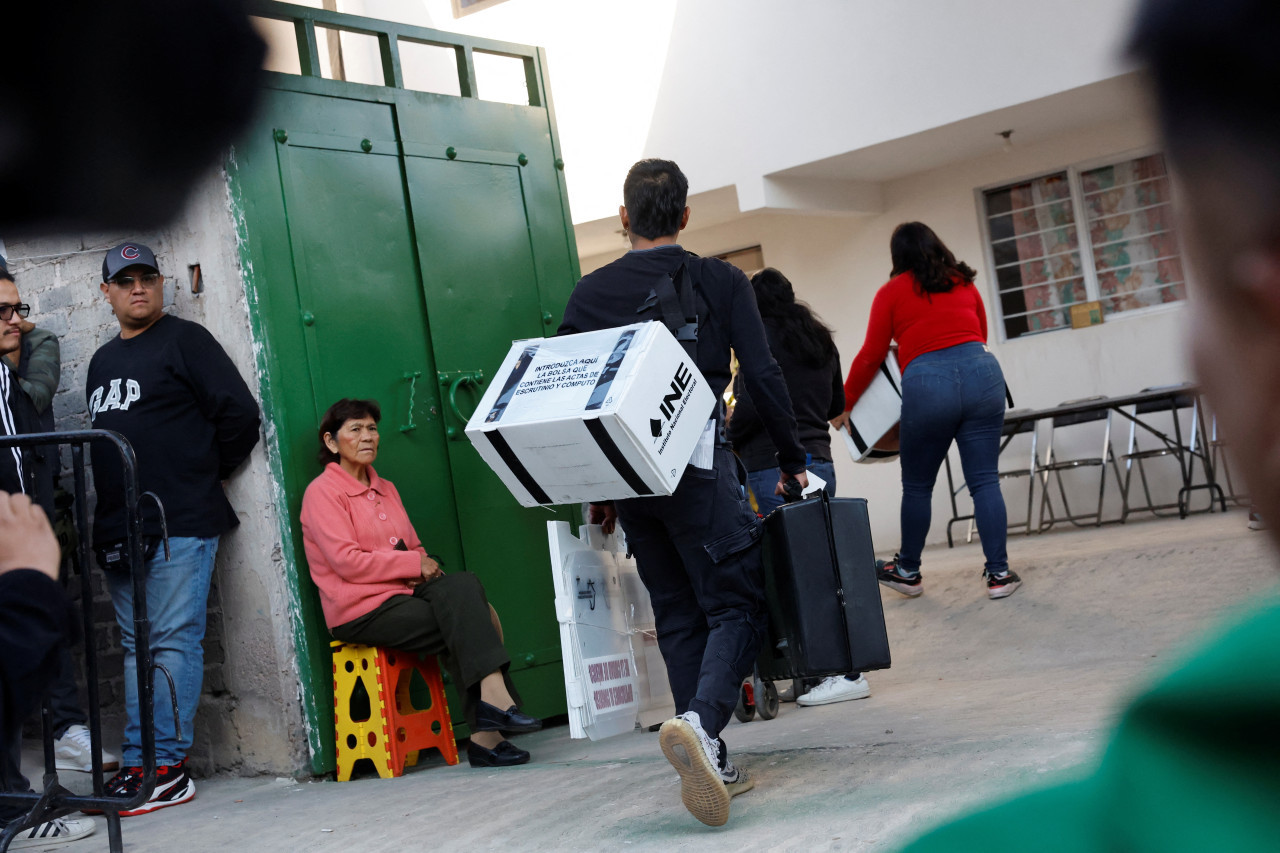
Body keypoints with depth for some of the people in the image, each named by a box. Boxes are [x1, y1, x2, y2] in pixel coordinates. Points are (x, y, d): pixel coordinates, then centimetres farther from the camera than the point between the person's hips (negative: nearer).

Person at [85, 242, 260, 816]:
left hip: (179, 523, -7)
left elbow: (240, 415, -6)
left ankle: (168, 767, -7)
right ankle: (136, 765, 11)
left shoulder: (185, 340, -1)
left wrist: (210, 473, 2)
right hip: (118, 530, 7)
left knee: (174, 640, -8)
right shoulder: (102, 362, 21)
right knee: (135, 646, 8)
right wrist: (107, 520, 15)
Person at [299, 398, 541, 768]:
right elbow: (347, 562, -13)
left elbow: (414, 547, 23)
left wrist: (425, 565, -2)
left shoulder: (385, 489, 22)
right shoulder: (322, 492, -2)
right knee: (460, 625, -24)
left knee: (463, 583, -23)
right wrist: (415, 564, -12)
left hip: (402, 595, 6)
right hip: (362, 610, -6)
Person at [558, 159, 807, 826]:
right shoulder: (721, 281, 3)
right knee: (736, 605, 1)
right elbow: (763, 377, -3)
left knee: (677, 616, 14)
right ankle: (700, 722, -26)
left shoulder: (589, 294, 9)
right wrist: (791, 462, 6)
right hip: (699, 467, -3)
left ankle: (710, 762, 13)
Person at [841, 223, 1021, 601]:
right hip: (981, 372, 3)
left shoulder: (892, 292, 9)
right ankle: (999, 573, 3)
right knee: (985, 481, 4)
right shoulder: (965, 283, 19)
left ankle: (908, 572, 25)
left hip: (926, 384, -3)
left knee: (917, 486, 12)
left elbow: (871, 355, 9)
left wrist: (844, 402, 19)